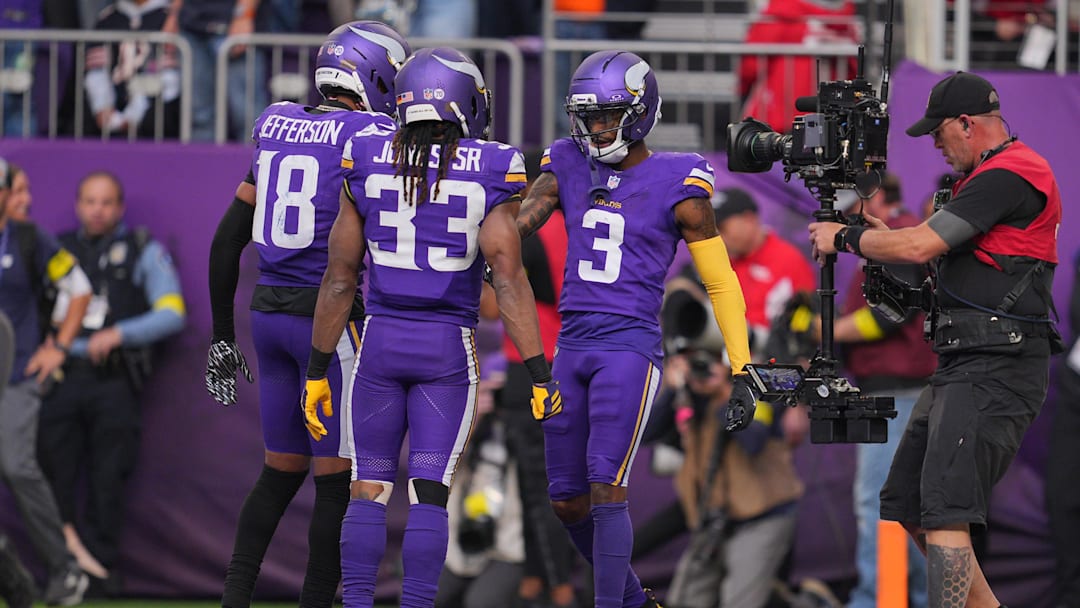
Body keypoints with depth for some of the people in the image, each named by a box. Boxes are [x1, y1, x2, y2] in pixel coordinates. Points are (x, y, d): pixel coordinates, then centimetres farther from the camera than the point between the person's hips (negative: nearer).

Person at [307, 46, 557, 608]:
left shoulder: (367, 166, -2)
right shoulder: (488, 174, -8)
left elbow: (339, 278, 1)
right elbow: (508, 278, -14)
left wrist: (318, 370, 8)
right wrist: (538, 372, -12)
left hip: (380, 341, 1)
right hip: (448, 350, -1)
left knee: (369, 489, 9)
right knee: (428, 493, 3)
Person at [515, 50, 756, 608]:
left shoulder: (676, 185, -3)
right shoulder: (569, 167, 9)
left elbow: (720, 282, 0)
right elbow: (520, 221, -4)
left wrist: (742, 372, -3)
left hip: (629, 348, -6)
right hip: (573, 347, 6)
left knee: (605, 489, -16)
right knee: (567, 502, 9)